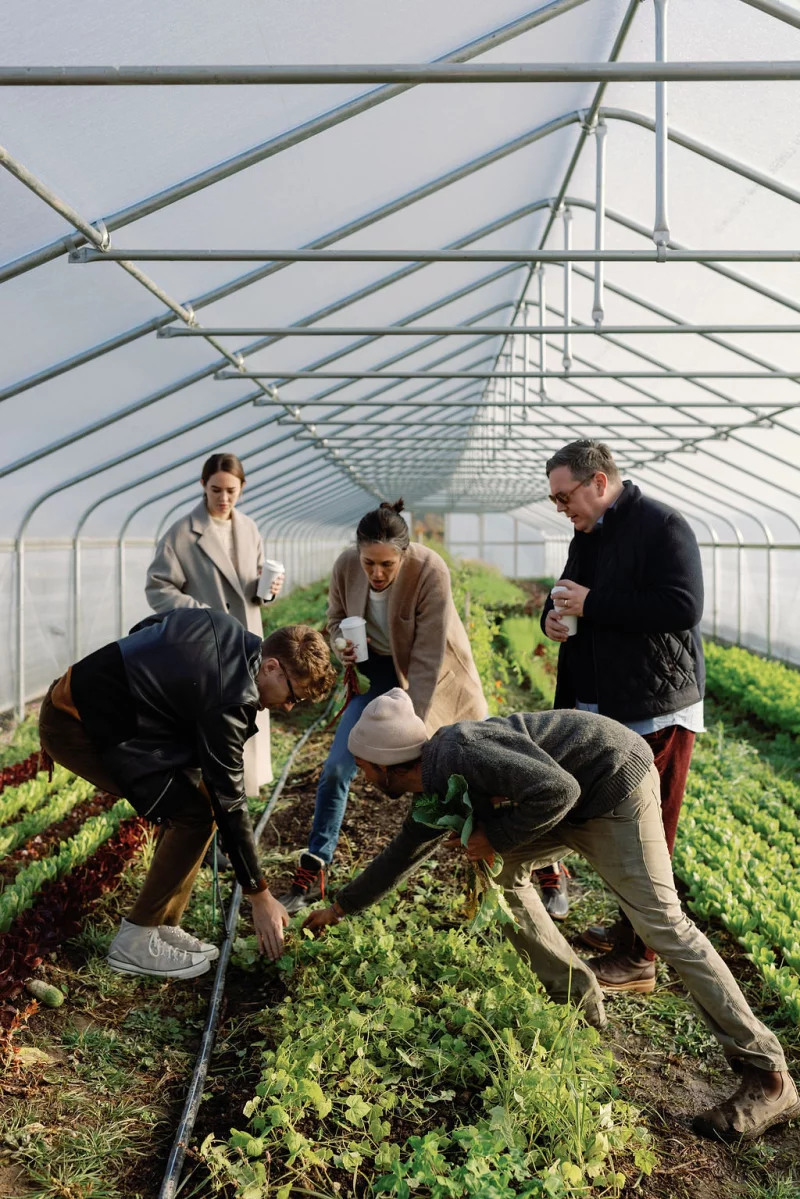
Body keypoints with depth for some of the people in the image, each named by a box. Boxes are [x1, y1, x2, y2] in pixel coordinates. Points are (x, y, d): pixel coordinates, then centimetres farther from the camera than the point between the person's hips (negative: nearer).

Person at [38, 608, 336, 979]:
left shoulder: (224, 625, 1)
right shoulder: (229, 701, -24)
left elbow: (144, 629, 16)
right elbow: (229, 803, -19)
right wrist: (259, 896, -12)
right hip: (75, 727, -10)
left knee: (192, 798, 6)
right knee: (194, 814, -12)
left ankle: (163, 927, 14)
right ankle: (136, 941, -1)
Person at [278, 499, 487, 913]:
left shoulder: (430, 571, -30)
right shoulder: (345, 567, -18)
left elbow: (428, 657, -27)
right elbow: (336, 618, 4)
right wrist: (341, 642, -20)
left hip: (434, 677, -3)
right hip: (380, 671, 3)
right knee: (337, 767, -8)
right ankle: (312, 873, 8)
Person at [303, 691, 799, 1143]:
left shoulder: (456, 753, -23)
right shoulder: (436, 790, 8)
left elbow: (556, 788, -30)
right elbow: (402, 854, 24)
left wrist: (494, 836, -17)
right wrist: (341, 907, 34)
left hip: (616, 777, -10)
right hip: (580, 794, 10)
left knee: (660, 919, -13)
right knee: (502, 872, 13)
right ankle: (578, 1000, 19)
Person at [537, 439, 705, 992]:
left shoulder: (662, 526, -15)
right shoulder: (589, 534, 13)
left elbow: (683, 607, -26)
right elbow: (571, 593, 23)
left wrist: (592, 605, -23)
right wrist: (554, 614, -2)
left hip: (656, 710, -9)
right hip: (604, 709, 9)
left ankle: (638, 959, 9)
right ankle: (629, 929, 33)